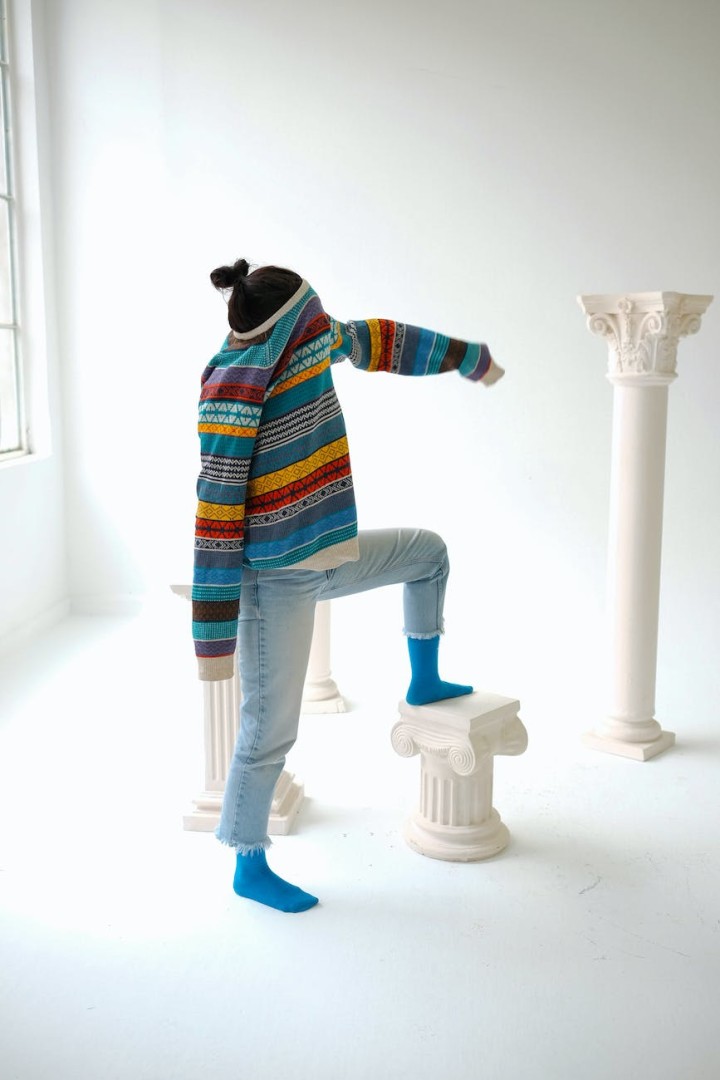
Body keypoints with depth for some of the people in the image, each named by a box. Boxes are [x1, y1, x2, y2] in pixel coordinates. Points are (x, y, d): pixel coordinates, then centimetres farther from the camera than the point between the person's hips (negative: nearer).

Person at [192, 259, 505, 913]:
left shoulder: (309, 341, -2)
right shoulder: (232, 393, -24)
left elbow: (378, 340, 17)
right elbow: (216, 519, -22)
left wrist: (469, 356, 27)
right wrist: (214, 637, -19)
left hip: (329, 557, 8)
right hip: (276, 580, -8)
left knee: (428, 551, 24)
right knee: (271, 729, 1)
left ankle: (424, 681, 40)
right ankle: (250, 867, 21)